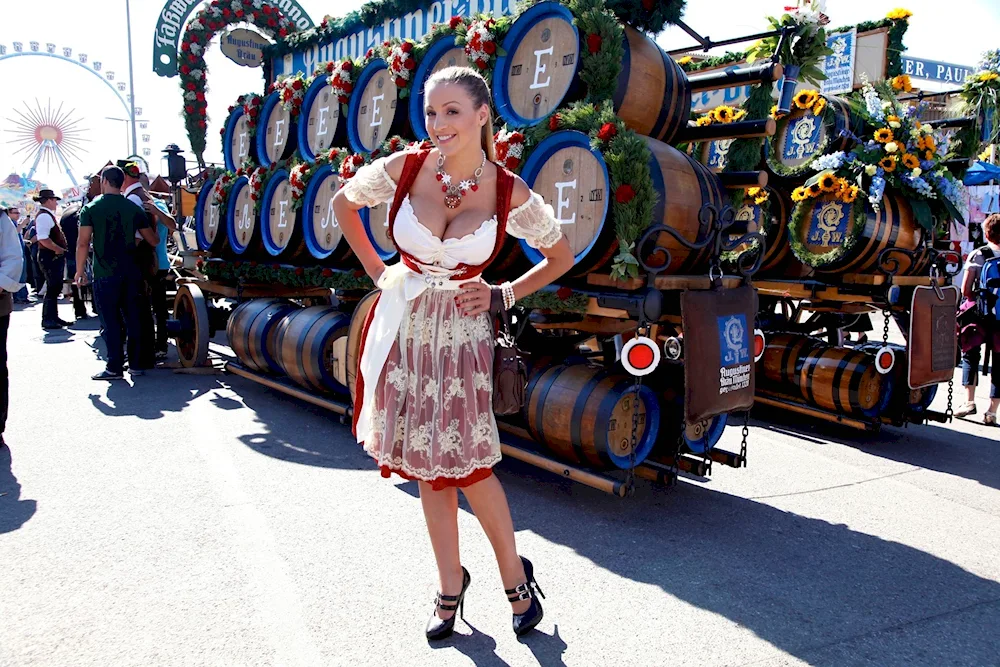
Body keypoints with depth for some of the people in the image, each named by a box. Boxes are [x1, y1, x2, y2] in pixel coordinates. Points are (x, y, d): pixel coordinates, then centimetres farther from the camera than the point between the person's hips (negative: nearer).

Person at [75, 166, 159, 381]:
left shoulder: (91, 208, -4)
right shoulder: (134, 208, 4)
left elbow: (83, 243, -7)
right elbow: (153, 241, 8)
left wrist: (80, 270, 3)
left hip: (105, 275, -3)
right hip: (130, 273, 3)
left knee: (110, 322, 1)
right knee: (133, 319, 9)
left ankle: (114, 367, 2)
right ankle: (135, 364, 14)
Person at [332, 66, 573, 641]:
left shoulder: (510, 194, -10)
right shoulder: (404, 169, -7)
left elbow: (562, 257, 5)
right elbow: (344, 204, 13)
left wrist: (504, 295, -4)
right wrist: (377, 271, 6)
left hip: (461, 335, -2)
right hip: (403, 327, 3)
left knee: (468, 466, -1)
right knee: (427, 467, 10)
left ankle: (515, 575, 25)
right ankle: (451, 588, 27)